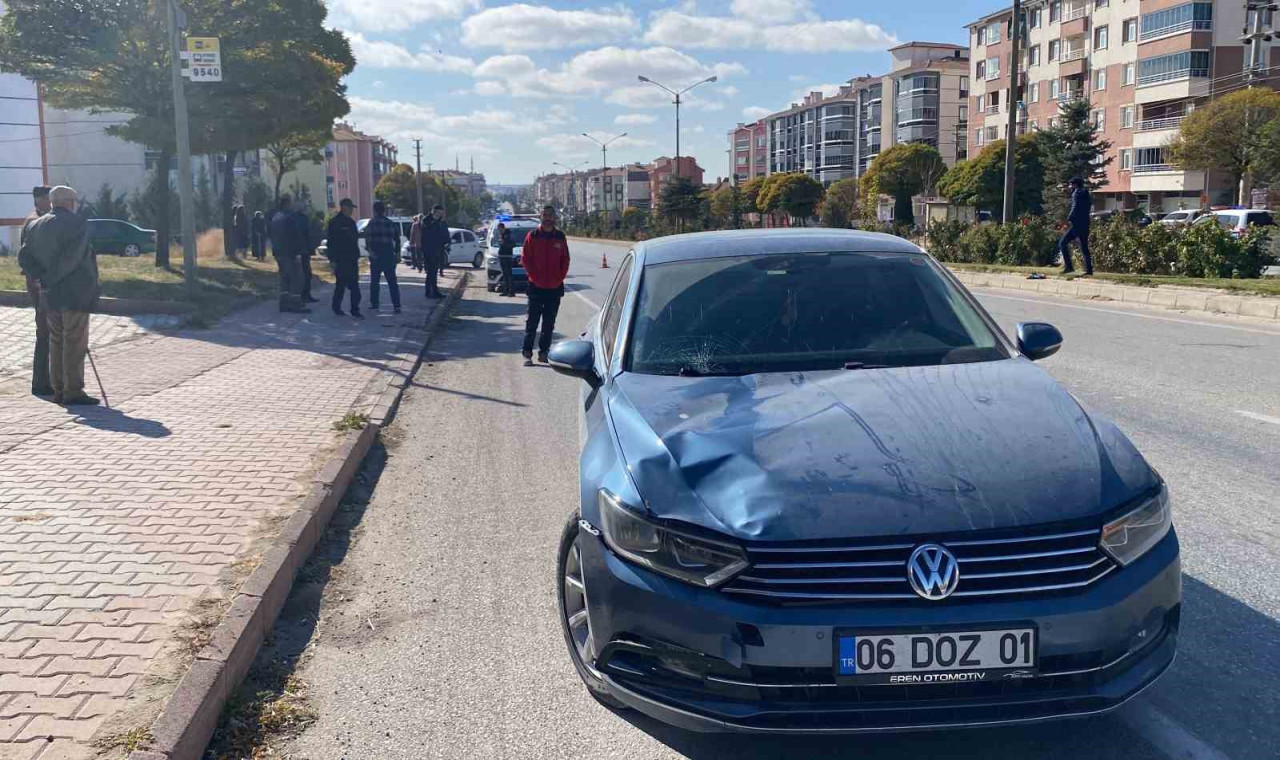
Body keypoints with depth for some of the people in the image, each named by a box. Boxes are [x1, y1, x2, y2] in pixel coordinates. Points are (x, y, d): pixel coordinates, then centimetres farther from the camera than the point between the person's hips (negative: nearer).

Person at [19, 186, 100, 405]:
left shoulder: (36, 226, 13)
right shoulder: (77, 223, -9)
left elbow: (25, 258, 8)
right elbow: (72, 257, -20)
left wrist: (44, 278, -1)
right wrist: (51, 279, -12)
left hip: (51, 295, 7)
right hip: (75, 293, -7)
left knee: (57, 341, 13)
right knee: (75, 342, -5)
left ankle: (58, 390, 15)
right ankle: (73, 392, -5)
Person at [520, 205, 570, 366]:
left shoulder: (560, 237, 7)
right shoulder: (532, 235, 0)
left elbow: (565, 260, 9)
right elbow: (526, 259, -1)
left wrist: (559, 278, -3)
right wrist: (534, 277, -10)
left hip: (555, 287, 3)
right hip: (536, 286, -3)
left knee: (549, 323, 8)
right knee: (532, 321, -2)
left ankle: (543, 352, 15)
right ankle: (527, 353, 1)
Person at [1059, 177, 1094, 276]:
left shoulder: (1077, 193, -7)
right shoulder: (1087, 195, 18)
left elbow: (1075, 208, -17)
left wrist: (1069, 219, -10)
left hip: (1077, 224, -8)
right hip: (1085, 225, 8)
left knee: (1063, 243, -4)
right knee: (1084, 247, 12)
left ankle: (1068, 266, -13)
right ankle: (1089, 269, 6)